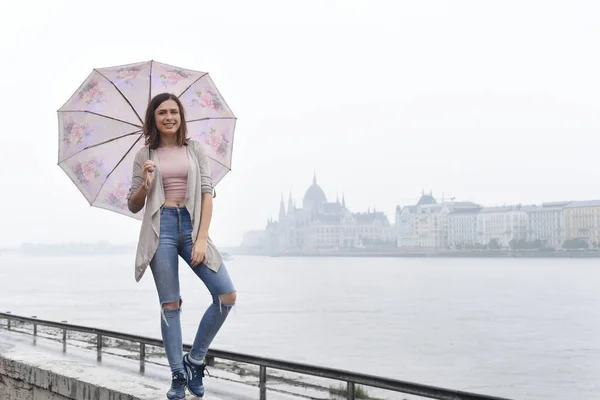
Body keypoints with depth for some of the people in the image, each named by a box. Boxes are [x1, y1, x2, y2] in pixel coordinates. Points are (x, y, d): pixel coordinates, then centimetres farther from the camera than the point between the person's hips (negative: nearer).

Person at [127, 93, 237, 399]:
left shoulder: (195, 150, 9)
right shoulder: (145, 156, 9)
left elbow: (207, 194, 2)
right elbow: (133, 206, 11)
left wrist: (202, 238, -8)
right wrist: (145, 185, -11)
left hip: (192, 225, 1)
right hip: (160, 227, -1)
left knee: (227, 296, -11)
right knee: (170, 304, -3)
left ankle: (195, 360, 5)